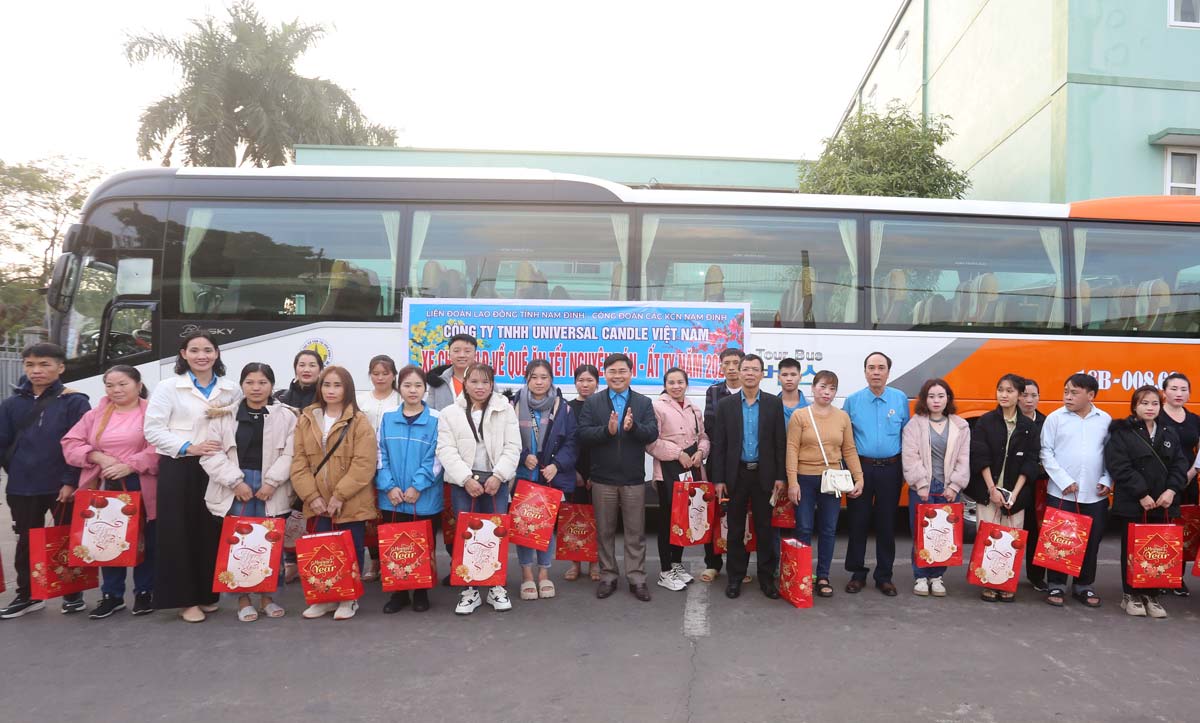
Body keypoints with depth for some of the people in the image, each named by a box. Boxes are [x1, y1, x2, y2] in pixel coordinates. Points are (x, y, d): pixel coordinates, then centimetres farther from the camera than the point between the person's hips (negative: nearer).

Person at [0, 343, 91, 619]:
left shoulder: (74, 402, -6)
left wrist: (71, 481, -15)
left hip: (64, 487, -3)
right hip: (22, 488, 4)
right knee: (27, 542, 13)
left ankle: (73, 593, 22)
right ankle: (27, 595, 27)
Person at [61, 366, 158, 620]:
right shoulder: (96, 415, 11)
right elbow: (70, 444, 7)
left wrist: (130, 465, -20)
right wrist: (99, 457, -10)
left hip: (142, 488, -4)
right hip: (107, 487, 4)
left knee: (144, 541, 5)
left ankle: (145, 592, 19)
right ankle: (111, 595, 20)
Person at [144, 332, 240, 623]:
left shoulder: (231, 389, 9)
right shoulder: (168, 387, 1)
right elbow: (153, 429, -6)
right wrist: (189, 447, -14)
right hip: (179, 469, -2)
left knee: (212, 531, 6)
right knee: (179, 533, 0)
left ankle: (207, 594, 21)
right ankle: (185, 599, 10)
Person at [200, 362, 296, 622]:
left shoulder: (286, 416, 3)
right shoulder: (224, 416, 5)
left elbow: (289, 454, -3)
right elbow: (212, 454, -1)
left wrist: (271, 482, -12)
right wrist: (236, 481, -10)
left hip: (272, 490, 0)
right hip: (235, 489, 0)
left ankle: (267, 596, 20)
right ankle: (243, 598, 17)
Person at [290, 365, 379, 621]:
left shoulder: (359, 421, -8)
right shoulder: (306, 420, 5)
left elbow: (364, 464, -14)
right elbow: (299, 462, 2)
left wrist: (340, 495, -17)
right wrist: (311, 495, -8)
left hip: (352, 502, -3)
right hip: (319, 502, 4)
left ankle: (349, 598, 22)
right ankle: (324, 597, 27)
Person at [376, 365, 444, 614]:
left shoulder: (436, 419, -3)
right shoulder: (387, 418, 5)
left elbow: (436, 457, -7)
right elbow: (381, 455, 3)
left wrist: (417, 486, -14)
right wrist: (389, 487, -8)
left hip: (425, 498, -2)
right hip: (392, 498, 2)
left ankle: (421, 592, 22)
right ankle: (398, 593, 23)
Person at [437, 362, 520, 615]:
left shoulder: (505, 410, 3)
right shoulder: (450, 413, 3)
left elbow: (512, 447, -1)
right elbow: (446, 451, -4)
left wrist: (498, 476, -12)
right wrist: (467, 479, -13)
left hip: (496, 481, 0)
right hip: (463, 483, 0)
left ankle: (497, 587, 19)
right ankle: (469, 590, 16)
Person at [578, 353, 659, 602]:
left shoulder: (643, 403, 4)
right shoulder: (593, 403, 3)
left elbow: (653, 433, -8)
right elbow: (584, 434, -8)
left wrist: (633, 427, -26)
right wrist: (607, 430, -24)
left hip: (633, 478, 0)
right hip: (603, 478, 0)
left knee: (636, 532, 7)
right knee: (605, 531, 10)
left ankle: (637, 578, 17)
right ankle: (607, 576, 22)